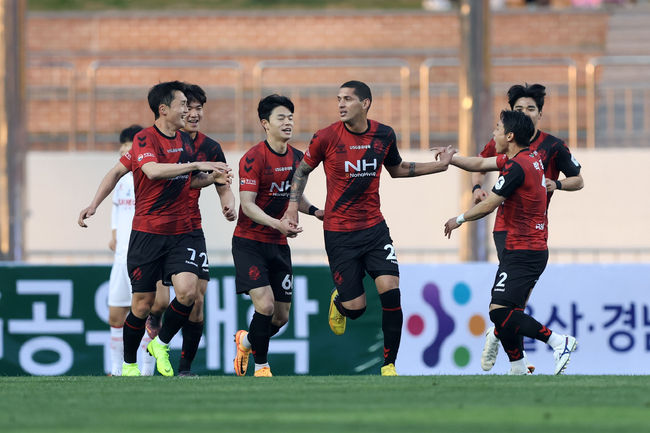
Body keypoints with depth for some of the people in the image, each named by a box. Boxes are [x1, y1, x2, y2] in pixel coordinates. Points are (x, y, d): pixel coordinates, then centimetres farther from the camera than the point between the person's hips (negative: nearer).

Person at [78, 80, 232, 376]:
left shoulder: (185, 141, 11)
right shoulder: (144, 139, -9)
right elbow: (153, 171, -26)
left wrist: (211, 178, 8)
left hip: (181, 232, 5)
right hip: (147, 233, -5)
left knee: (187, 291, -16)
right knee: (143, 302, 0)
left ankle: (161, 344, 8)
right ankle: (128, 363, 20)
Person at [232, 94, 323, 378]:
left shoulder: (296, 158, 6)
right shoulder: (253, 158, -14)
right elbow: (247, 205, -19)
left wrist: (314, 211, 3)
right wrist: (277, 223, -33)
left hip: (279, 245, 6)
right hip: (249, 241, -6)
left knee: (281, 316, 6)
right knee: (265, 304, -18)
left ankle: (247, 341, 37)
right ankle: (261, 366, 0)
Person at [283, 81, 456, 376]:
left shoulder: (384, 135, 0)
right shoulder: (326, 138, -9)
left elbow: (396, 169, 20)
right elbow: (304, 168, 8)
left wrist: (439, 165, 14)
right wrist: (293, 205, -2)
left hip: (374, 228, 2)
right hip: (339, 233, -2)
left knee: (390, 290, -16)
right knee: (355, 307, -5)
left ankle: (389, 364, -3)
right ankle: (338, 301, 35)